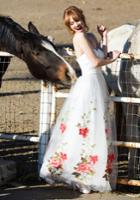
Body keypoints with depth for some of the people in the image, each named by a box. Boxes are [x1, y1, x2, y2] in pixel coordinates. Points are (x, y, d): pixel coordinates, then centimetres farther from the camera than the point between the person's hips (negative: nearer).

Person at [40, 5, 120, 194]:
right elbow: (95, 62, -15)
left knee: (99, 131, 10)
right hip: (88, 83, -9)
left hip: (98, 83, 9)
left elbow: (103, 57, 11)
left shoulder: (91, 36, 14)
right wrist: (111, 59, 1)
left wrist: (104, 37, 8)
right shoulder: (80, 37, -12)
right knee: (83, 130, -5)